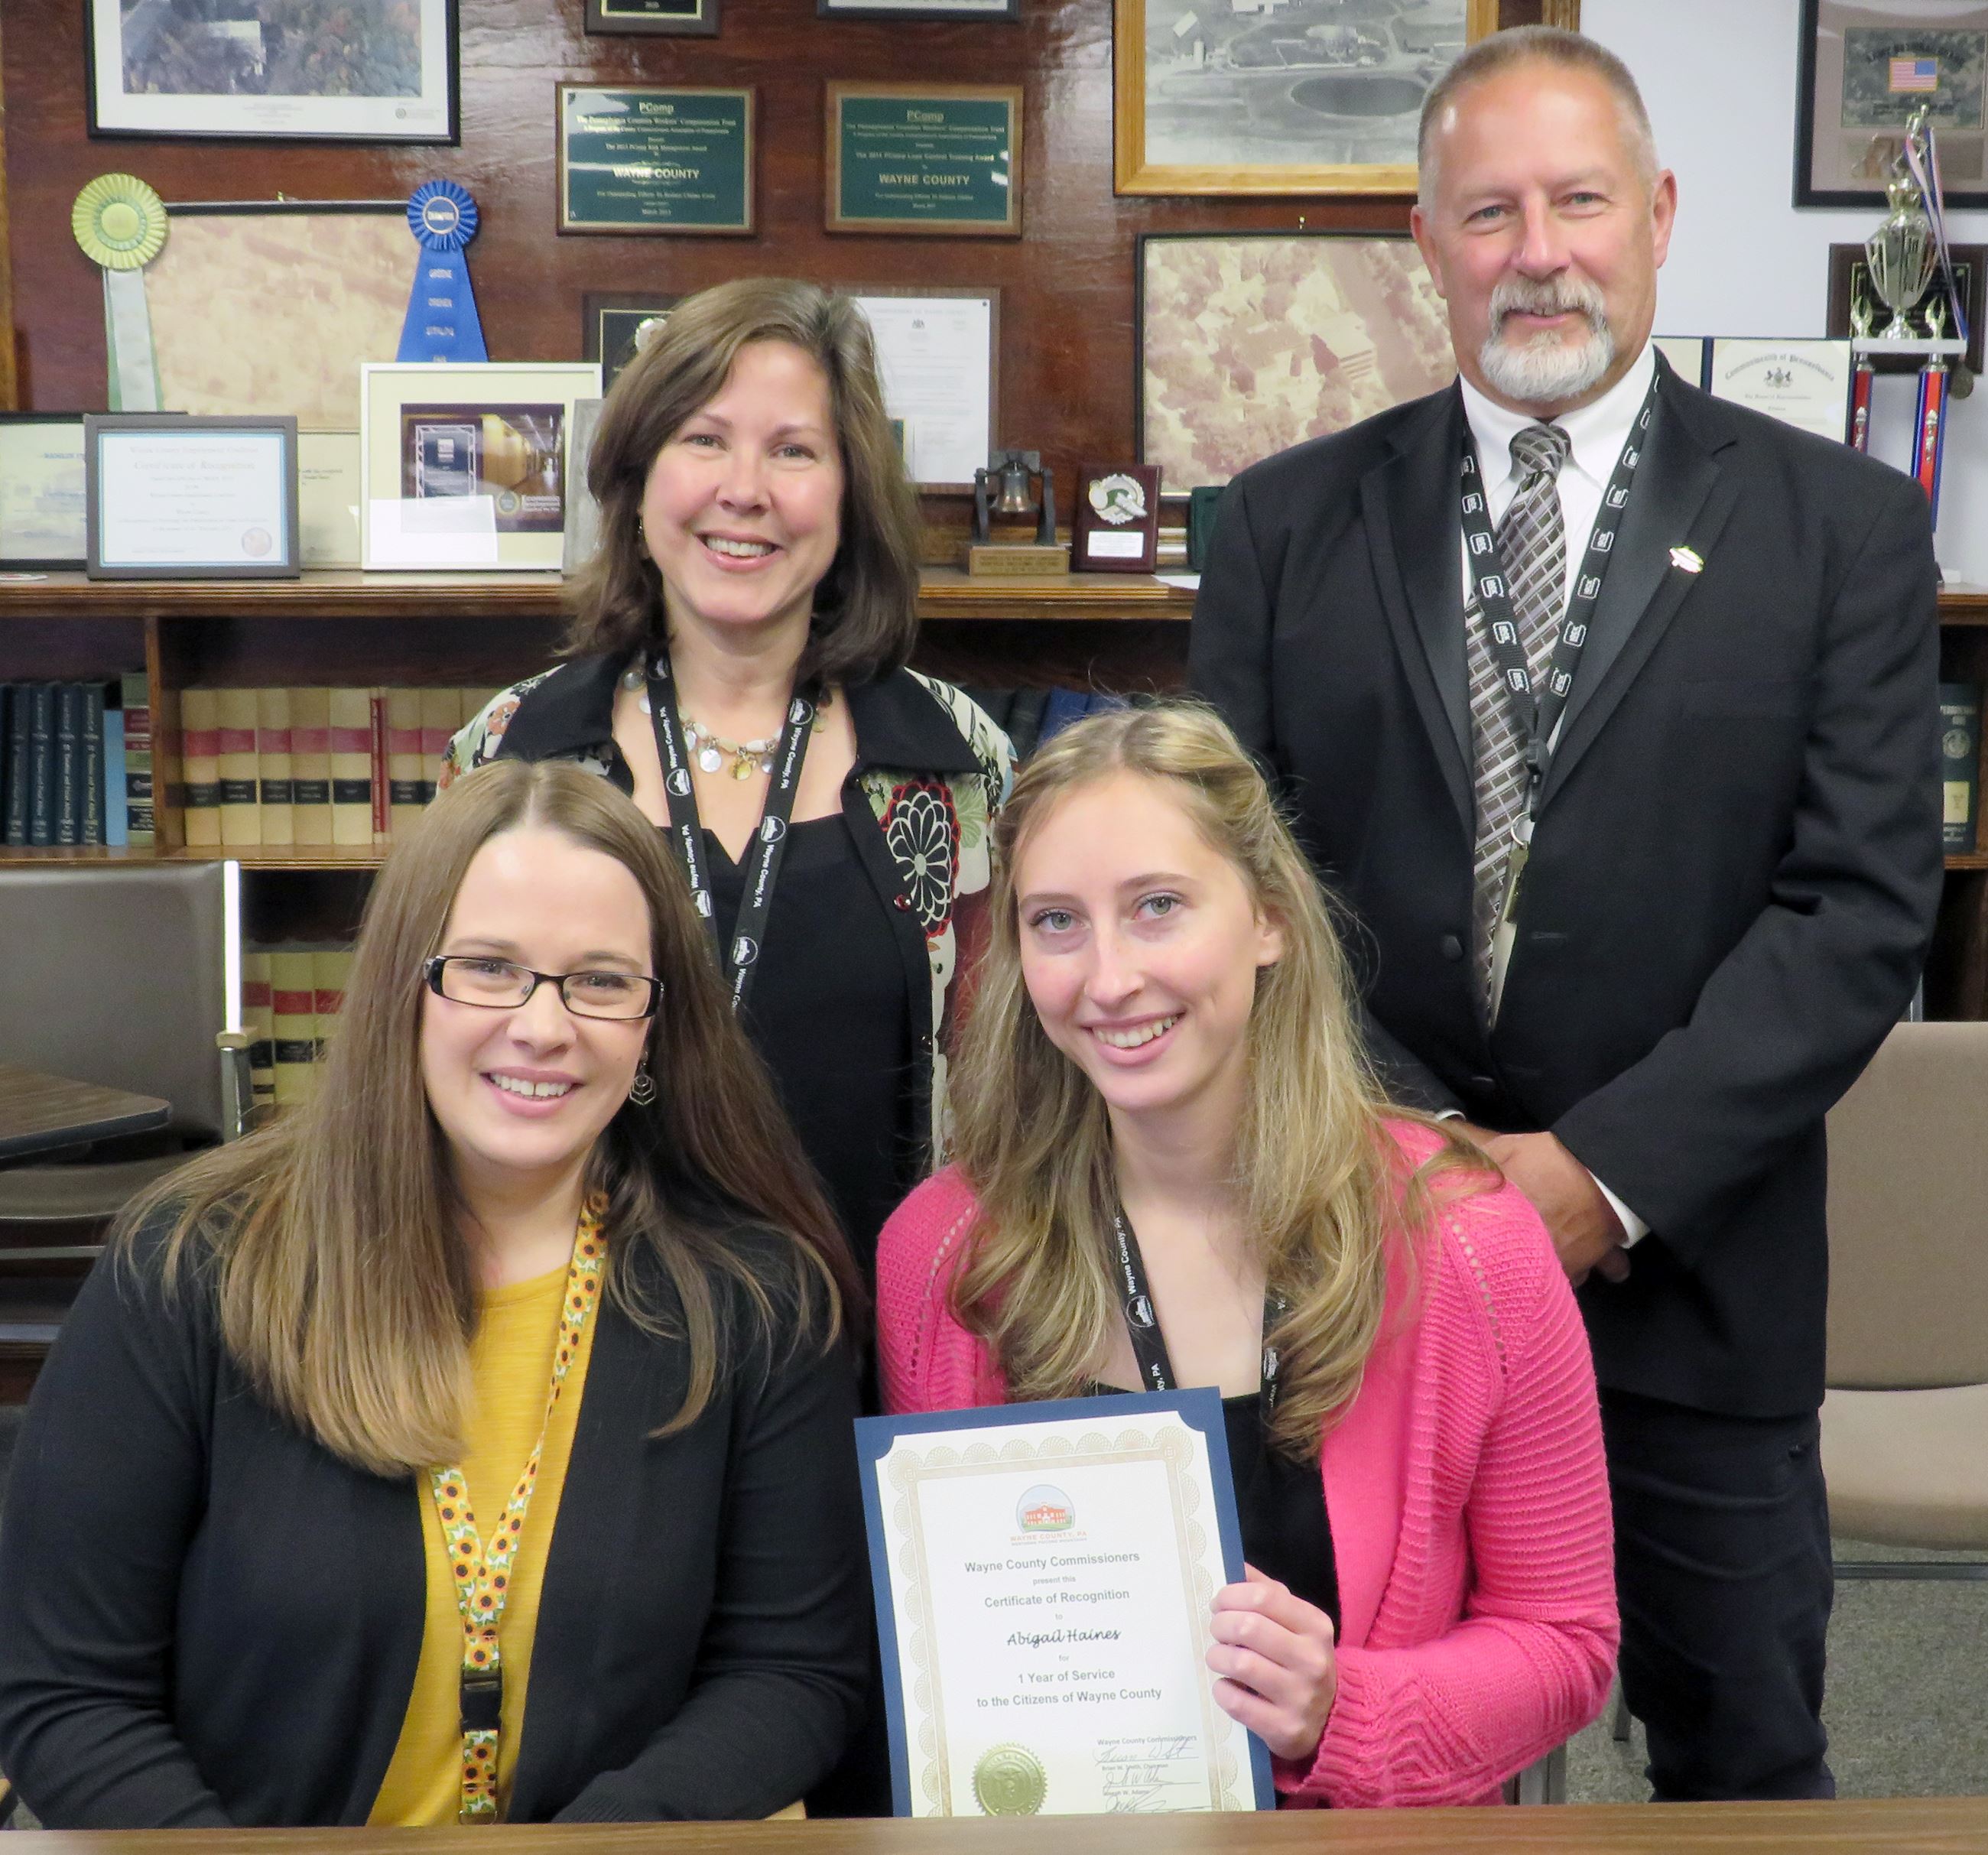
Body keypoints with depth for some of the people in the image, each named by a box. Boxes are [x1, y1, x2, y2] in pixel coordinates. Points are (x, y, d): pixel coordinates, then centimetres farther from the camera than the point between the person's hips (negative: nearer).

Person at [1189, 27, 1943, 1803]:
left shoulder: (1840, 524, 0)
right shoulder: (1291, 523, 4)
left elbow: (1863, 903, -7)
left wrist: (1609, 1169, -15)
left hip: (1692, 1260, 0)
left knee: (1746, 1760, 16)